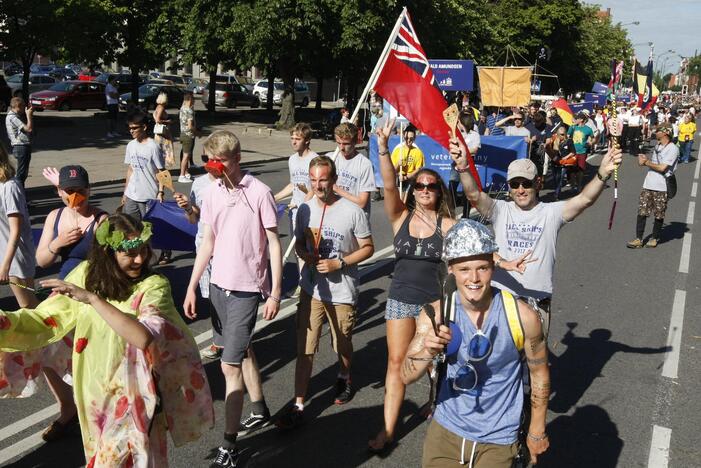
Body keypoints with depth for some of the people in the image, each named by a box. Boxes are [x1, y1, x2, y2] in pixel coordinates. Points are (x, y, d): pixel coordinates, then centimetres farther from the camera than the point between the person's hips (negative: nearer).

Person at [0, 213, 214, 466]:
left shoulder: (154, 286, -19)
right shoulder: (86, 274, -6)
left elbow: (143, 337, -35)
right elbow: (45, 321, -1)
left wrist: (92, 298, -35)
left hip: (133, 397, -4)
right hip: (94, 393, 5)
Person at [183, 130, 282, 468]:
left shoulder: (259, 193, -14)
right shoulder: (211, 193, 3)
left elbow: (274, 244, -10)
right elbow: (207, 244, 9)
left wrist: (275, 292, -12)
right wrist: (191, 287, 7)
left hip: (247, 288, -6)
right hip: (218, 285, 6)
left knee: (230, 364, -8)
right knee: (242, 351, 20)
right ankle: (260, 411, 40)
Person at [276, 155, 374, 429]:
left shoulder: (352, 212, -13)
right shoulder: (305, 210, -1)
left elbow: (368, 248, -7)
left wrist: (338, 263, -19)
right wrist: (305, 255, -11)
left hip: (342, 292, -2)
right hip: (311, 290, 2)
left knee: (343, 345, 18)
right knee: (304, 349, 0)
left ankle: (345, 378, 48)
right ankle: (298, 406, 6)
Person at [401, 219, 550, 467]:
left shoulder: (522, 316, -19)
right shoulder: (437, 314, -15)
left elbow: (539, 374, -3)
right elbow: (406, 377, -14)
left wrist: (537, 430, 7)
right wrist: (428, 352, -35)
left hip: (497, 440, -1)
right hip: (446, 431, 2)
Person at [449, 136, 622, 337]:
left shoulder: (551, 213, -4)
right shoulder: (500, 210, -1)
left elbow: (585, 199, -18)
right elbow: (474, 195, -17)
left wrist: (603, 173, -37)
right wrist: (463, 167, -37)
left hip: (537, 301, 0)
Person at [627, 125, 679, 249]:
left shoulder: (673, 149, -11)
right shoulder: (657, 146, 16)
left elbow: (662, 168, -17)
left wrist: (646, 162, -7)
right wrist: (645, 159, 2)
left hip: (661, 188, -7)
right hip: (648, 185, 7)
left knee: (659, 215, 6)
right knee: (642, 212, 1)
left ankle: (655, 238, 21)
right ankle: (638, 239, 5)